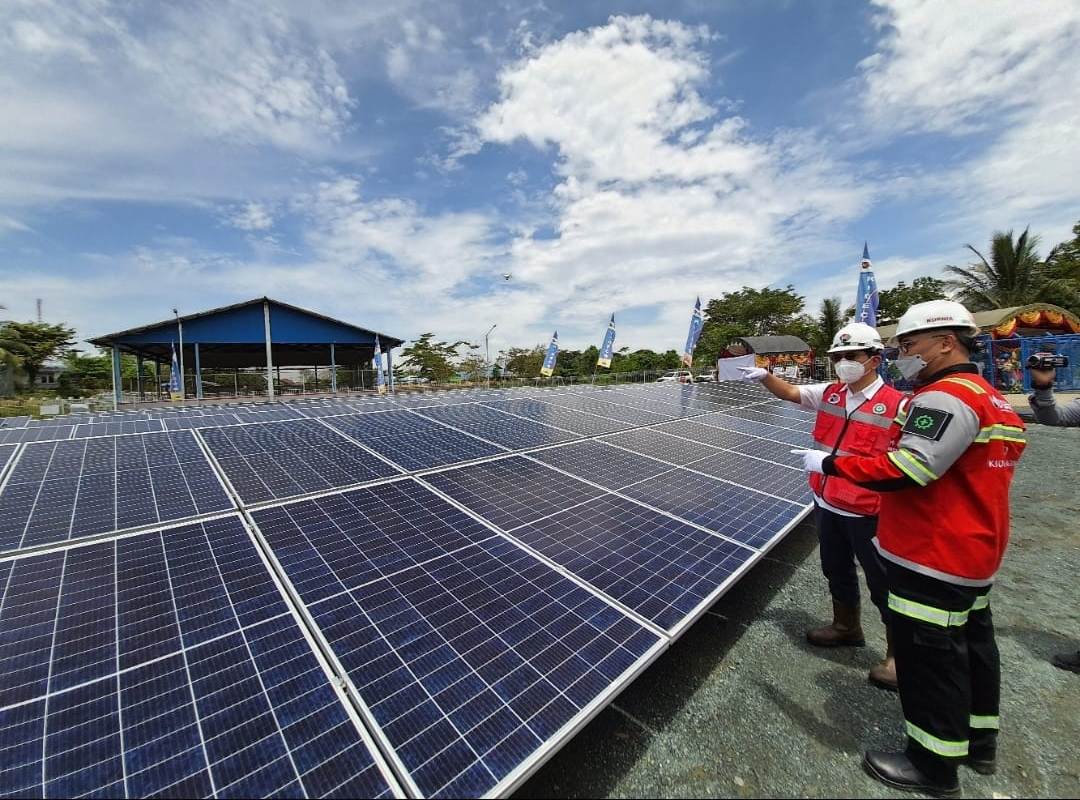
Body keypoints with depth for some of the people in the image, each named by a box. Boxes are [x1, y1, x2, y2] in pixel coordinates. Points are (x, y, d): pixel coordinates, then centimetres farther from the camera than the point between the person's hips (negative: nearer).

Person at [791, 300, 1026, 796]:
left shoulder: (946, 396, -21)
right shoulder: (991, 399, 11)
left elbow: (903, 472, -28)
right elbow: (961, 473, 18)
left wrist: (829, 463, -20)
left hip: (932, 562, -10)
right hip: (975, 555, 10)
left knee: (929, 657, 4)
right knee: (972, 645, 22)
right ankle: (979, 742, 41)